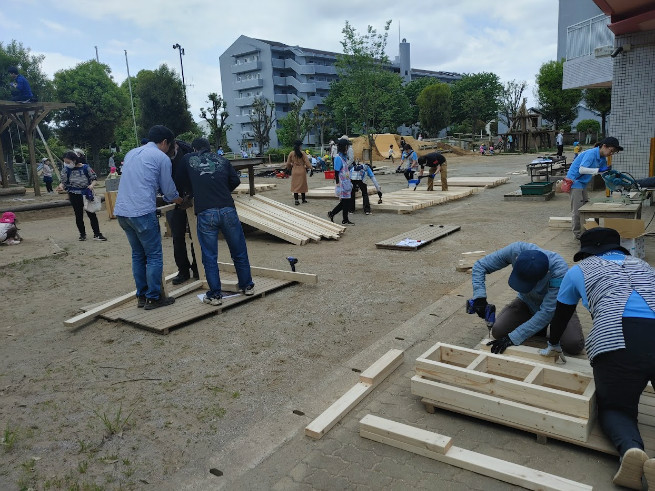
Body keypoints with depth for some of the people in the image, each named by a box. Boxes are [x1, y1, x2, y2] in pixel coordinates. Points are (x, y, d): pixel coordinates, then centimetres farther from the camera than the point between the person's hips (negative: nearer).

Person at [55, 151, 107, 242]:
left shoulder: (85, 168, -10)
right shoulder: (66, 170, -4)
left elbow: (94, 178, -2)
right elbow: (64, 181, 5)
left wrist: (92, 185, -21)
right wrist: (61, 186, -17)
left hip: (86, 194, -2)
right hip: (74, 196, 2)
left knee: (91, 214, 2)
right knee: (78, 215, 9)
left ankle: (97, 234, 8)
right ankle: (82, 234, 21)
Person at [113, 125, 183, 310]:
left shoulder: (131, 153, 21)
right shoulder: (162, 158, -1)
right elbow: (169, 191, 2)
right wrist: (181, 201, 24)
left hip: (121, 211, 8)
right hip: (142, 212, -8)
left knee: (138, 255, 17)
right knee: (154, 256, 3)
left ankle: (141, 296, 22)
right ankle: (153, 298, 7)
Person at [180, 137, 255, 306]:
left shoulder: (188, 159, 14)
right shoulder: (221, 159, 16)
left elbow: (186, 186, 18)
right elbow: (235, 180, 14)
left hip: (205, 213, -1)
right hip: (228, 210, 2)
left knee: (210, 257, 8)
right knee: (239, 252, 15)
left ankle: (215, 295, 12)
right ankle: (247, 286, 27)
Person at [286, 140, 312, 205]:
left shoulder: (291, 154, -3)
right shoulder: (302, 153, -10)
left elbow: (288, 163, 2)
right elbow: (307, 162, -9)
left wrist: (290, 168, 21)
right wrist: (309, 167, 9)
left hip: (294, 171, 1)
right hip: (302, 171, -1)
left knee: (295, 185, 5)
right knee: (302, 185, 12)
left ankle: (296, 200, -4)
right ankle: (303, 199, 23)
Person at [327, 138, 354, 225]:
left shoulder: (344, 157, 12)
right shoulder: (338, 158, -15)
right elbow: (336, 173, -16)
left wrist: (350, 184, 20)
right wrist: (338, 185, -18)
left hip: (346, 183, 9)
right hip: (342, 183, -9)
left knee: (345, 202, 12)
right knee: (345, 201, 0)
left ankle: (331, 214, 24)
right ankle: (345, 220, 12)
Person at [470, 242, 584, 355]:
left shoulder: (559, 271, -40)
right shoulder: (516, 250, -33)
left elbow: (546, 312, -36)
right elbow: (480, 265, -20)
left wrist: (513, 338, -37)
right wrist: (479, 297, -35)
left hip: (556, 305, -3)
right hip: (527, 302, 3)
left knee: (574, 345, -24)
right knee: (498, 331, -14)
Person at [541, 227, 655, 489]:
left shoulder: (579, 270, 26)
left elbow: (561, 315, 36)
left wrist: (553, 344, 56)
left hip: (615, 340, -2)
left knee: (614, 408, 18)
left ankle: (631, 450, -14)